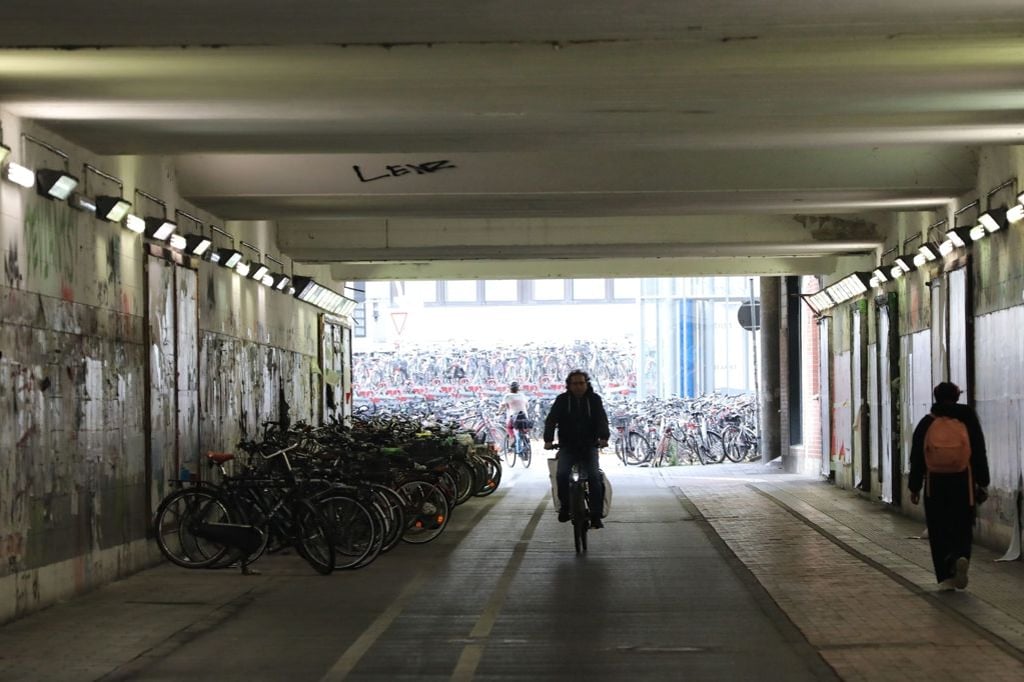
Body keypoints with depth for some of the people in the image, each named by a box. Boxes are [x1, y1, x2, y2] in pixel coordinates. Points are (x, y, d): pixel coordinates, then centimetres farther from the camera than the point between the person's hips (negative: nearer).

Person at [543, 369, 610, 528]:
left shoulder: (594, 399, 1)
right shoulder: (562, 400, 0)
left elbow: (602, 419, -11)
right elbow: (551, 420, -10)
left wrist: (603, 437, -31)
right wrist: (548, 440, -27)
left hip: (589, 447, 0)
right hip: (567, 447, 0)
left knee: (594, 477, -20)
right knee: (562, 475, -24)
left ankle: (596, 516, -15)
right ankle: (565, 506, -2)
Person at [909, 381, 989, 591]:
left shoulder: (926, 423, 3)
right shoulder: (968, 419, 1)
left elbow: (917, 458, 5)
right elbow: (979, 454, 1)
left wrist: (915, 487, 11)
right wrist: (982, 483, 6)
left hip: (935, 484, 0)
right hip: (963, 482, 0)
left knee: (939, 531, 7)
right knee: (963, 527, 9)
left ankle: (945, 578, 4)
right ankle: (961, 557, -21)